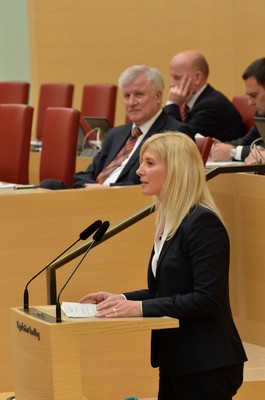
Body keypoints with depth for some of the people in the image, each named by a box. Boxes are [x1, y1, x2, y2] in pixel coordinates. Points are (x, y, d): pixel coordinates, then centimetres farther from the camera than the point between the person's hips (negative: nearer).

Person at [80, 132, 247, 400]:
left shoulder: (203, 223, -17)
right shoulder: (169, 220, 13)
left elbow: (207, 299, -22)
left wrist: (142, 307, -23)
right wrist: (123, 300, 6)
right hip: (176, 360, 10)